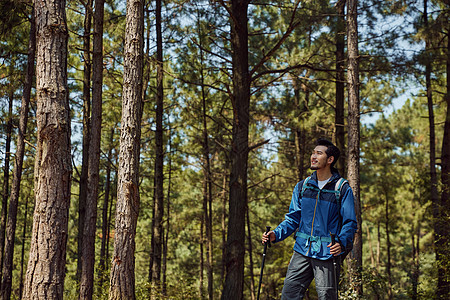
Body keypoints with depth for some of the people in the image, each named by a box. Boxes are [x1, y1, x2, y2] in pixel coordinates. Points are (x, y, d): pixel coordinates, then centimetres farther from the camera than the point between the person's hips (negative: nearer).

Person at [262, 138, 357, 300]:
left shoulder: (343, 189, -1)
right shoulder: (302, 186, 12)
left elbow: (350, 223, -4)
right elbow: (293, 218, 15)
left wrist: (342, 243, -22)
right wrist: (276, 234, -1)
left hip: (327, 254, -4)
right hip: (302, 251, 4)